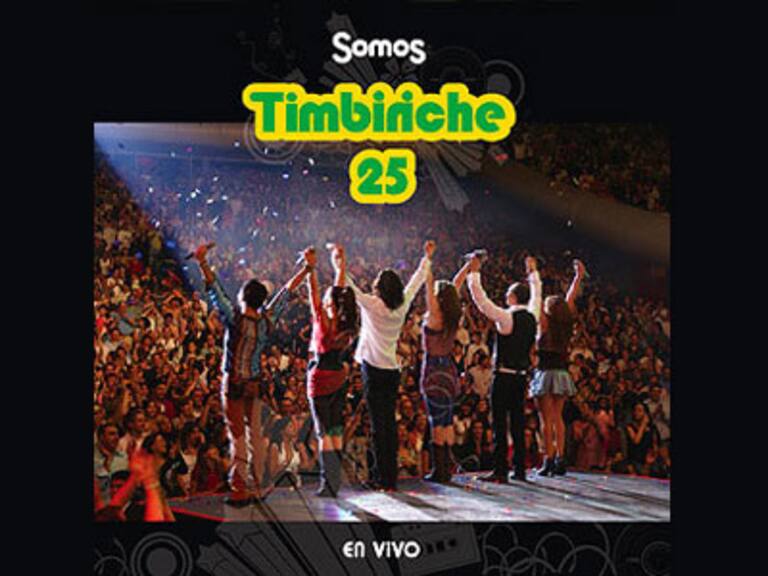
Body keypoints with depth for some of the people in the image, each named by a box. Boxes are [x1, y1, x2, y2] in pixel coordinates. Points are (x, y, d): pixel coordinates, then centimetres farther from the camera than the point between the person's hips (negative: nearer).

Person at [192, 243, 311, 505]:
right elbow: (287, 290, 5)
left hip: (234, 383, -4)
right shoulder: (266, 320, -4)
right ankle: (257, 489, 16)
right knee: (255, 434, 11)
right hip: (255, 383, 4)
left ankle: (239, 491, 1)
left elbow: (215, 289, -18)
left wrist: (202, 262, -21)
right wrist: (306, 269, 13)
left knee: (237, 436, -1)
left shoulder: (235, 318, -15)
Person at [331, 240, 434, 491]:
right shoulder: (401, 307, 3)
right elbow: (417, 281, 17)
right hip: (392, 371, 5)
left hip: (374, 371, -5)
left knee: (378, 425, -4)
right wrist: (427, 258, 29)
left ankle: (383, 479, -4)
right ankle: (391, 478, 13)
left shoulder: (373, 306, -10)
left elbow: (349, 287, -10)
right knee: (390, 423, 10)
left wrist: (339, 265, -1)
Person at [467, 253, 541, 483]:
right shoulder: (532, 316, 5)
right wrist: (533, 272, 38)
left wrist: (474, 273, -3)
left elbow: (481, 300, -12)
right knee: (518, 422, 10)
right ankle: (520, 469, 14)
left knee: (500, 423, -3)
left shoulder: (506, 317, -14)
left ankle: (501, 470, -3)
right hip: (522, 376, 7)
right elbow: (536, 295, 24)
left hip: (504, 376, -7)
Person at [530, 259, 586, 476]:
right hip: (562, 374, 5)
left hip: (546, 373, -5)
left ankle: (549, 459, -6)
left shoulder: (545, 323, -8)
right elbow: (570, 299, 14)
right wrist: (578, 276, 20)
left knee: (547, 419, -4)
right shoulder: (566, 323, 4)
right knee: (558, 418, 13)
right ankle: (560, 459, 8)